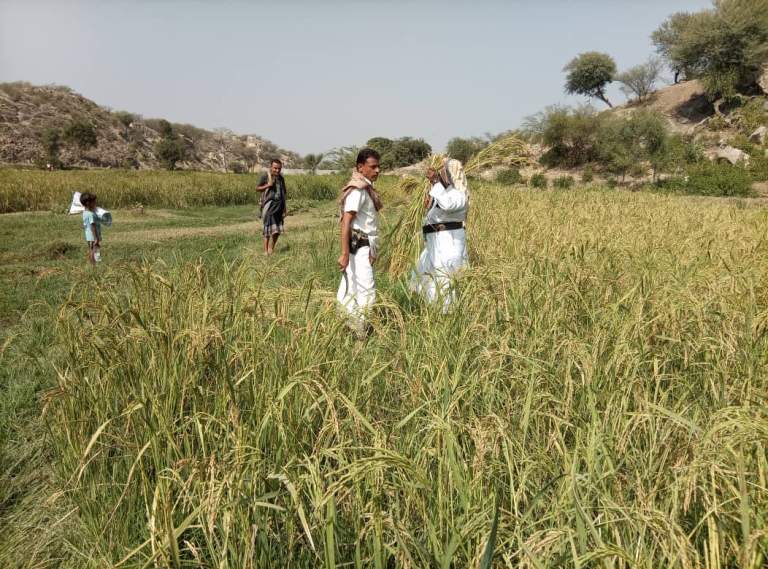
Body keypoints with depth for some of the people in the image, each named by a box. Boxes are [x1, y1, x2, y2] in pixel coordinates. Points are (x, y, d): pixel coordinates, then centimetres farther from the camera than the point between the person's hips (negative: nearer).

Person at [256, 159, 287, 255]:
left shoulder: (281, 178, 12)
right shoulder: (265, 176, -4)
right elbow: (257, 188, 1)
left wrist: (285, 207, 14)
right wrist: (267, 185, -15)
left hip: (279, 205, 6)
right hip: (269, 205, -6)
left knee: (277, 230, 7)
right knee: (269, 228, -10)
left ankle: (271, 249, 20)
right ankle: (266, 251, -4)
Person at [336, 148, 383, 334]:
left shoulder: (366, 188, 14)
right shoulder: (357, 190, -16)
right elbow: (346, 222, -22)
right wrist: (344, 253, -26)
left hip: (364, 246, 9)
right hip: (358, 246, -9)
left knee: (349, 289, 13)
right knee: (367, 291, -8)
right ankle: (360, 332, -2)